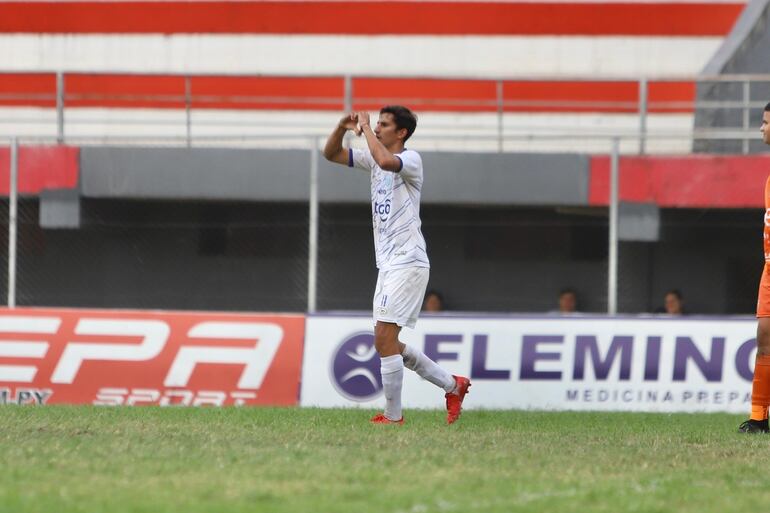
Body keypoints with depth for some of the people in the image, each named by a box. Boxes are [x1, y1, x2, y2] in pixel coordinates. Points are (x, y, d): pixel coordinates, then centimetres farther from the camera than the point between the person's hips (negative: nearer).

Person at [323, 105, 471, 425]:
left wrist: (366, 128, -19)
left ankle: (393, 416, -7)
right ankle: (452, 385, 21)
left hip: (408, 263, -9)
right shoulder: (373, 160, 14)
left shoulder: (411, 159, -10)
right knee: (386, 343, 11)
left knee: (384, 338, -13)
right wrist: (342, 127, -2)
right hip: (388, 264, 9)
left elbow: (386, 160, -33)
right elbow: (331, 154, 16)